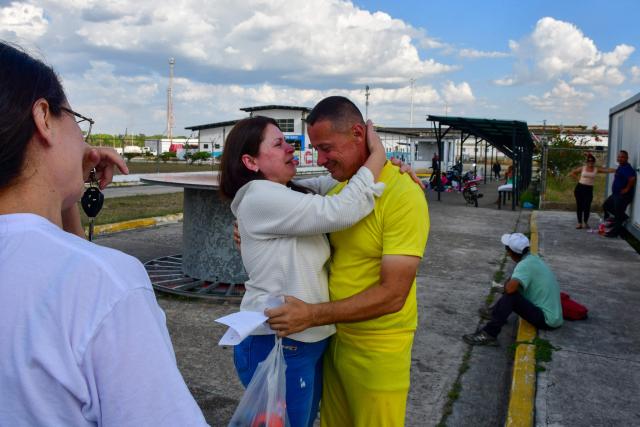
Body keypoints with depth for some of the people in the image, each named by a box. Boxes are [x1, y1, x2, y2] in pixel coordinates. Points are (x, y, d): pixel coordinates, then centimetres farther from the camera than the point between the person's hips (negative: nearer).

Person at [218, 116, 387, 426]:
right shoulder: (260, 199, -21)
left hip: (307, 340, 9)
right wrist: (377, 154, -16)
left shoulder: (290, 195, 8)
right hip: (277, 345, -9)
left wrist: (386, 164, -1)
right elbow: (341, 211, -27)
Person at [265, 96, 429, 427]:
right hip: (334, 338, 7)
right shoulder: (338, 189, 3)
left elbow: (392, 295, -24)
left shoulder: (403, 195, -21)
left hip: (377, 350, -6)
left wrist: (312, 315, -26)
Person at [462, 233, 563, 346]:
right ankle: (496, 313, 25)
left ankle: (488, 335, -23)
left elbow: (510, 288, -34)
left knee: (510, 296, -24)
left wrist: (508, 283, -12)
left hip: (546, 319, -9)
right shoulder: (533, 258, 6)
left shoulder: (525, 264, -21)